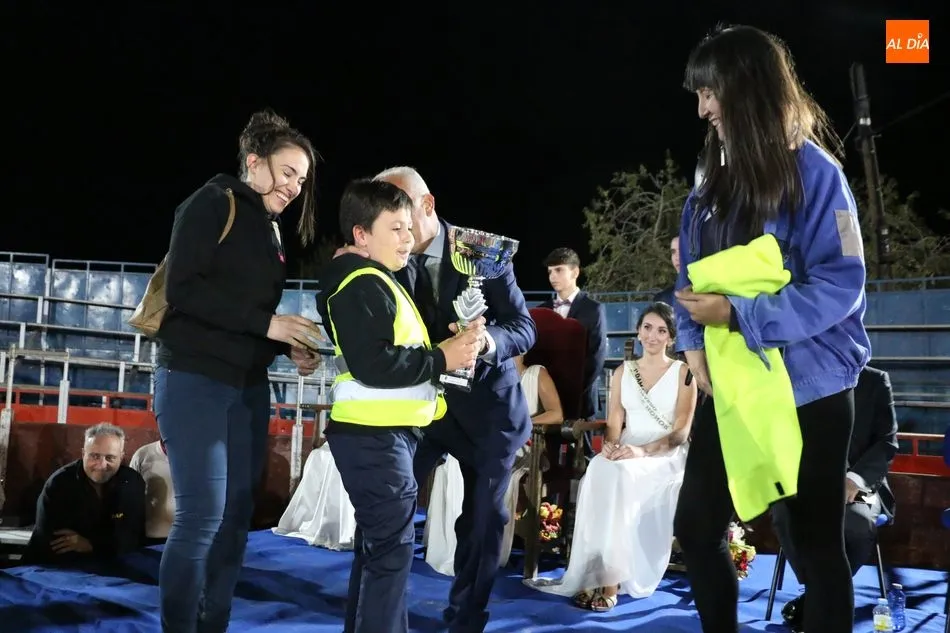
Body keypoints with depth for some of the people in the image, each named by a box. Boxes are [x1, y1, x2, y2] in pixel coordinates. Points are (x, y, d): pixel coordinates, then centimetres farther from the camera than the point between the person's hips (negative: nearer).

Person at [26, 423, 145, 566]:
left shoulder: (133, 483, -4)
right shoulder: (58, 483, -11)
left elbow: (133, 537, -6)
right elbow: (49, 545, -18)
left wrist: (90, 544, -18)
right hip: (55, 569, -1)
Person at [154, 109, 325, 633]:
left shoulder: (270, 229, 17)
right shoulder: (212, 204, -6)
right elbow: (182, 289, -17)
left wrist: (290, 346, 2)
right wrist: (268, 324, -18)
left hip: (248, 385, 8)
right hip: (196, 378, -8)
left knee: (235, 516, 7)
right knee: (203, 513, -11)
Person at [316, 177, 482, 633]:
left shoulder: (379, 283, 19)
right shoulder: (362, 285, -13)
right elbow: (371, 364, -24)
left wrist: (450, 350, 8)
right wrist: (442, 359, -17)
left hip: (384, 432, 11)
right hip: (374, 434, -11)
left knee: (377, 544, 17)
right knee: (392, 545, -7)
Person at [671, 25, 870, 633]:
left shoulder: (813, 172, -12)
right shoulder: (716, 181, 8)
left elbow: (840, 284, -19)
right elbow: (691, 276, 11)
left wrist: (736, 314, -23)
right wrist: (693, 341, -6)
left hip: (808, 390, -7)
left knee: (818, 542, 7)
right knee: (697, 526, 12)